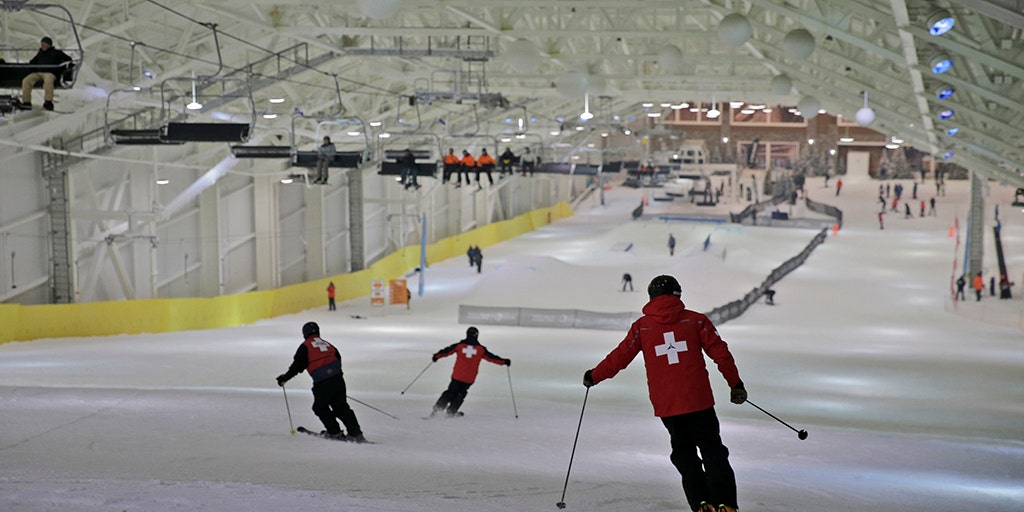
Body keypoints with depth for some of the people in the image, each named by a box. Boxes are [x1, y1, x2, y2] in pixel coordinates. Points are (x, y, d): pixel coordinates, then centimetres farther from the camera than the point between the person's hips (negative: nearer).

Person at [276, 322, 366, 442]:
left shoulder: (305, 347, 4)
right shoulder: (327, 344, 22)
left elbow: (297, 366, -1)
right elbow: (338, 359, 25)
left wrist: (284, 378, 12)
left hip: (322, 383, -5)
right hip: (338, 378, 5)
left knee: (320, 407, 16)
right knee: (341, 407, 12)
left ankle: (334, 432, 12)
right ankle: (356, 433, 5)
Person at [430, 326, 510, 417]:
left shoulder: (459, 345, -1)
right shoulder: (481, 349, -1)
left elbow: (446, 351, 4)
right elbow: (491, 357, 3)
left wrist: (436, 356, 18)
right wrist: (504, 361, 12)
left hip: (457, 375, 0)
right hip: (469, 378, 0)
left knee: (452, 391, 14)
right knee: (461, 393, 18)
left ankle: (438, 407, 2)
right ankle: (451, 411, 16)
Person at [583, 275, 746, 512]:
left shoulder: (641, 326, 3)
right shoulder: (695, 320, 3)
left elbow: (620, 357, 5)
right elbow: (720, 352, 1)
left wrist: (594, 376, 19)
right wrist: (736, 384, 10)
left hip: (666, 405, 1)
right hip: (699, 400, -1)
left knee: (684, 454, 16)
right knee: (713, 451, 8)